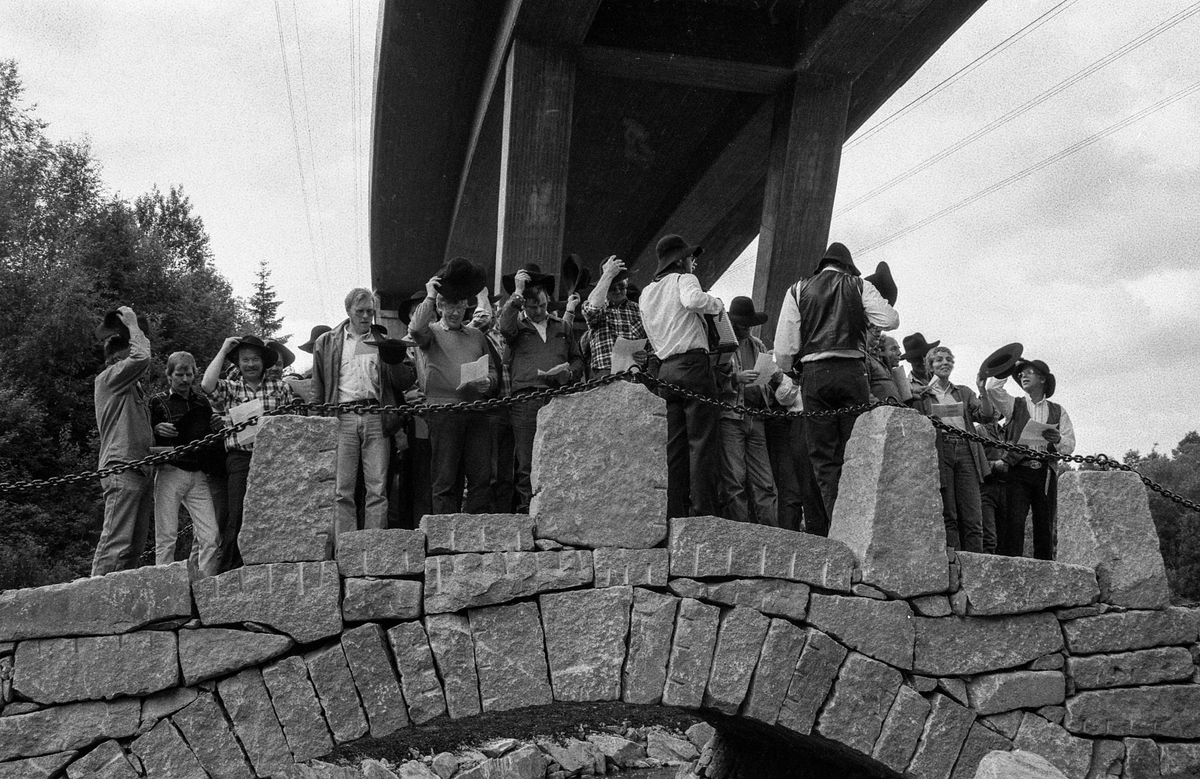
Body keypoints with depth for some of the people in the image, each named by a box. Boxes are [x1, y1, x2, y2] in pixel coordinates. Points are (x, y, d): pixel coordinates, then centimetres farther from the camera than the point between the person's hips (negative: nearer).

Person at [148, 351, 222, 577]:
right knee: (166, 536, -2)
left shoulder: (202, 402, 17)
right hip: (170, 472, -3)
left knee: (212, 537, -6)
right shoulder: (158, 402, 6)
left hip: (199, 476, 3)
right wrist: (156, 430, -13)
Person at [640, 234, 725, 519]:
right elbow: (693, 300, -22)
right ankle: (704, 511, -12)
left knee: (673, 445, 6)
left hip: (665, 369, 7)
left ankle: (674, 514, 4)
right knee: (702, 442, -7)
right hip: (693, 363, -7)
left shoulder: (646, 293, 22)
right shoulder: (684, 279, 1)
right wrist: (717, 303, -5)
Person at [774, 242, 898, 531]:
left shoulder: (798, 290, 11)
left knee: (823, 456, 2)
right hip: (852, 371, 0)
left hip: (813, 374, 1)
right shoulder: (859, 285, 9)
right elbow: (890, 321, -2)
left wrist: (786, 372, 20)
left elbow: (784, 347, 4)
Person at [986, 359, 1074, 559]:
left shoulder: (1058, 411, 17)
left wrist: (1057, 439, -14)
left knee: (1045, 526, 0)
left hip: (1046, 473, 2)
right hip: (1019, 470, -1)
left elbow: (1070, 446, 9)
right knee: (1014, 523, -12)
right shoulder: (1014, 405, 14)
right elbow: (993, 388, -4)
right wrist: (1011, 368, 8)